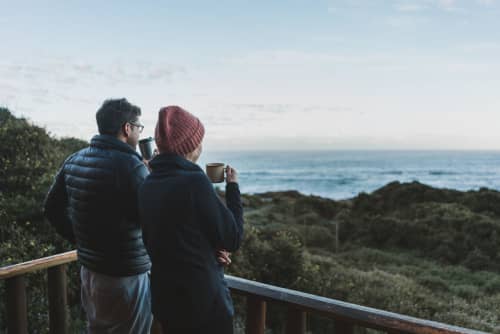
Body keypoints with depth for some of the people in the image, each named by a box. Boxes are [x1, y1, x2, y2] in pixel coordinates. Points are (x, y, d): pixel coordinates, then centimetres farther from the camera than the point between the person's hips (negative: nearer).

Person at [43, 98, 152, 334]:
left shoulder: (74, 161, 4)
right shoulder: (130, 164, -20)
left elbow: (53, 209, 11)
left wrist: (81, 240, 15)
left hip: (89, 270, 8)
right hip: (126, 277, -7)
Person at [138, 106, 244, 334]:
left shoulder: (147, 185, -1)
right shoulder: (194, 181, -22)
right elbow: (233, 240, -12)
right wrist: (233, 187, -3)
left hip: (163, 298, 7)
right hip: (203, 300, -6)